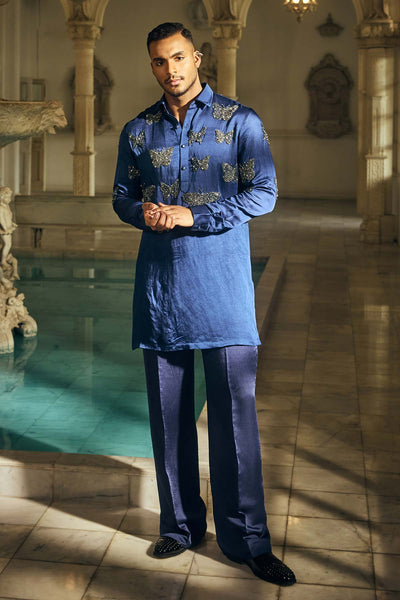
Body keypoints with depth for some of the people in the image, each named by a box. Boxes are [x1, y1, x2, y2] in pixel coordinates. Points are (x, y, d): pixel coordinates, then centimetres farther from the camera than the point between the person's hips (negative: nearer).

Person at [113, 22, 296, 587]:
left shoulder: (239, 121, 2)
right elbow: (122, 196, 19)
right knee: (168, 409, 8)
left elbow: (263, 193, -4)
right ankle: (181, 524, 21)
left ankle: (247, 538, 6)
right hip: (159, 283, 4)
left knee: (234, 408, -4)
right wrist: (143, 212, -5)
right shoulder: (137, 131, 13)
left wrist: (193, 216, -13)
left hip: (222, 283, -3)